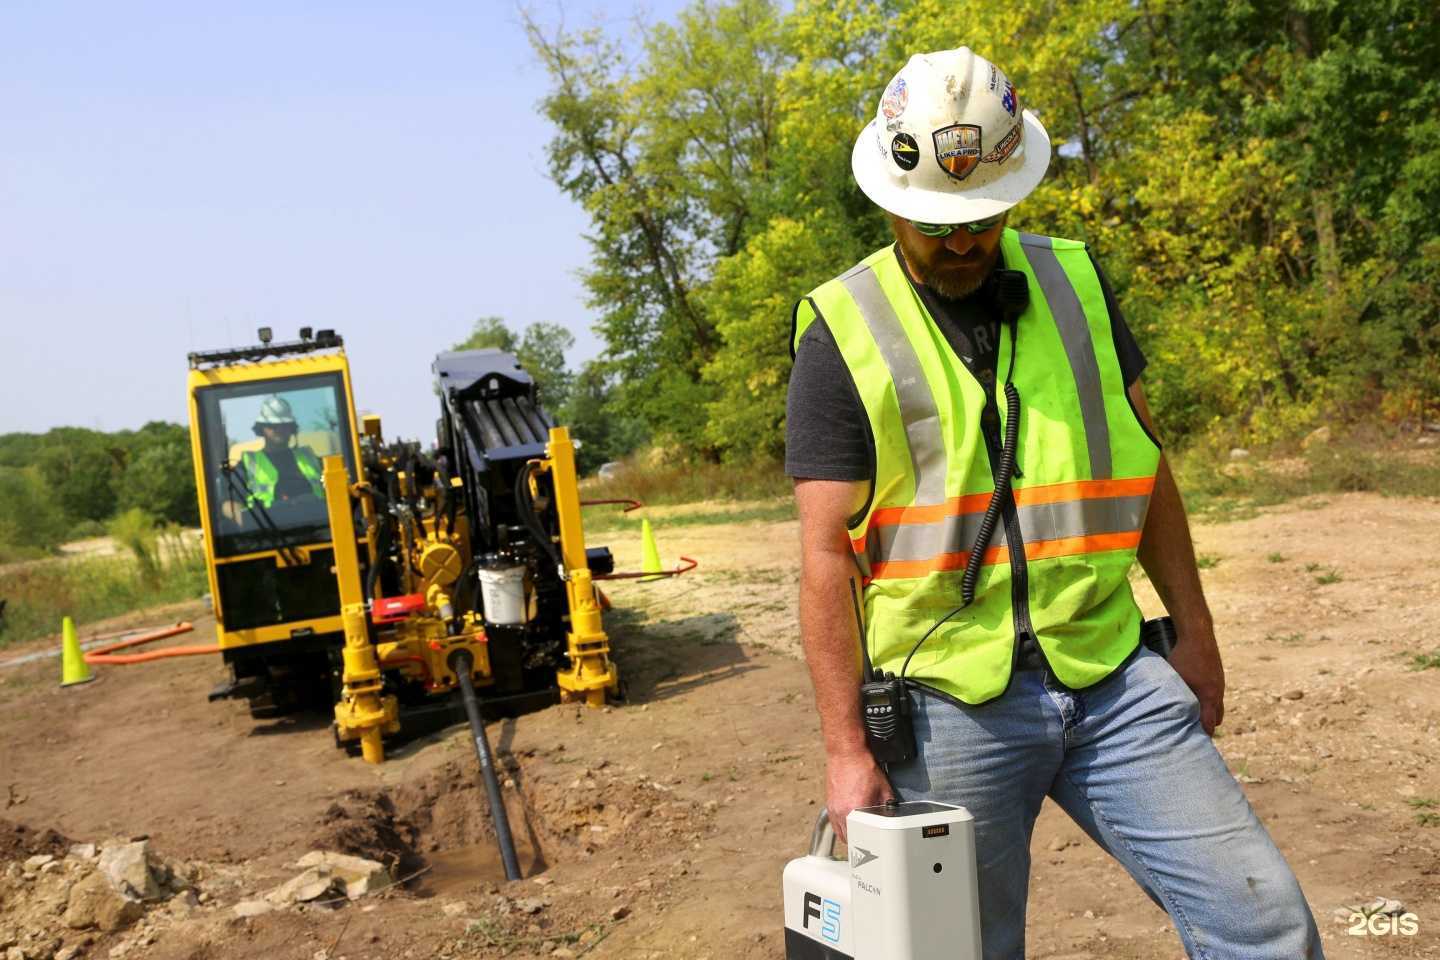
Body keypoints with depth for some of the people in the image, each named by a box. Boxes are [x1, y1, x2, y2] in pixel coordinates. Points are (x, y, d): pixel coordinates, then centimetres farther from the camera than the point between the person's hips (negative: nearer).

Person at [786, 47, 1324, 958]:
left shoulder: (1075, 281, 8)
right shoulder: (843, 334, -5)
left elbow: (1143, 463, 15)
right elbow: (828, 554, -7)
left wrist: (1195, 629, 15)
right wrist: (846, 747, -9)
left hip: (1115, 681, 4)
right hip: (951, 703, -3)